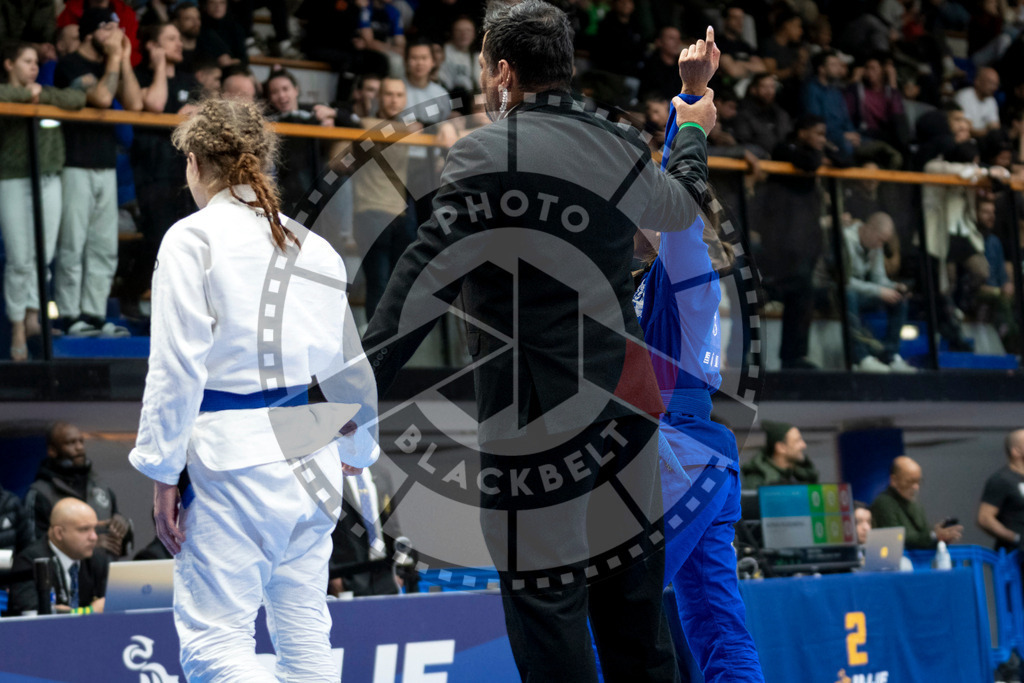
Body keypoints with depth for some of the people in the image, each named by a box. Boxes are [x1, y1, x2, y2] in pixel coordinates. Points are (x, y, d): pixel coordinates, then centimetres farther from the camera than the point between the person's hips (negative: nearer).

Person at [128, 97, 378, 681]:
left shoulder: (193, 238, -5)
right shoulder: (315, 246, 13)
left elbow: (178, 369, -11)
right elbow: (355, 366, 16)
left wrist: (164, 474, -5)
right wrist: (357, 451, 30)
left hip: (235, 459, -7)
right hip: (314, 458, 7)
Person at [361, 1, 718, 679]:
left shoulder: (484, 153, -11)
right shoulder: (618, 147, 6)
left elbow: (422, 283, -18)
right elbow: (681, 205, 29)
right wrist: (694, 133, 49)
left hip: (536, 413, -6)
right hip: (626, 396, 7)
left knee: (546, 608, -1)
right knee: (631, 591, 16)